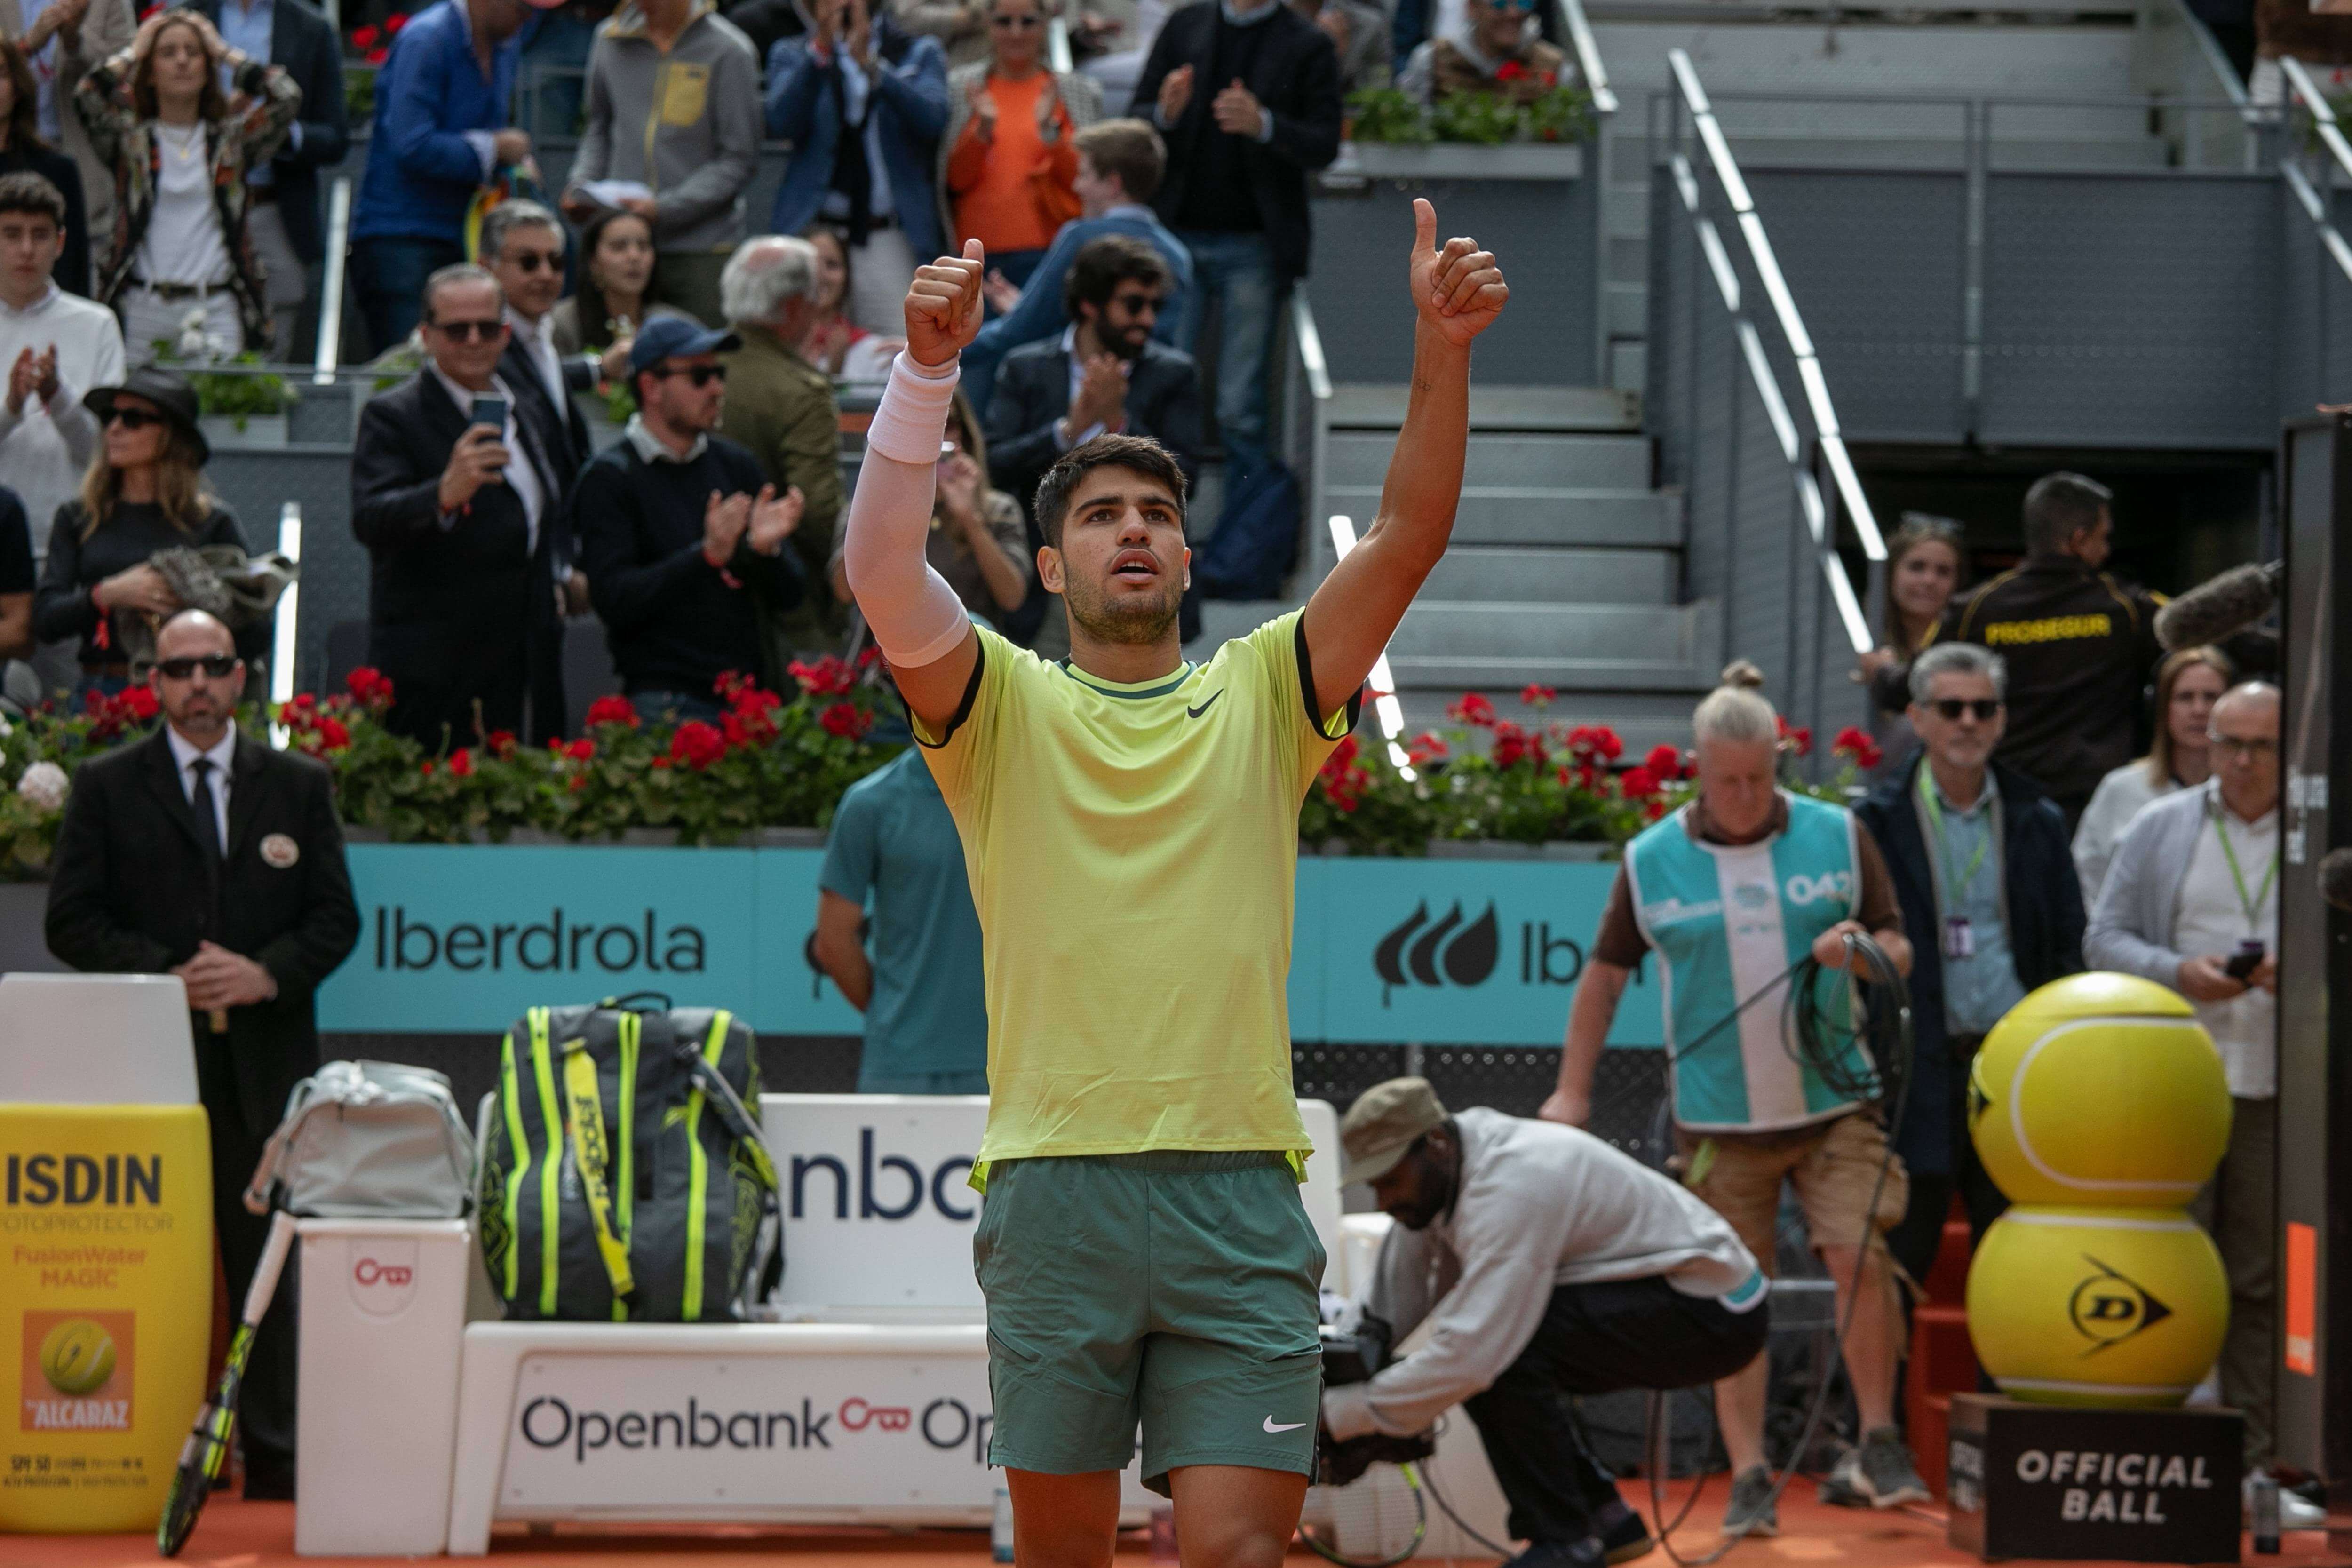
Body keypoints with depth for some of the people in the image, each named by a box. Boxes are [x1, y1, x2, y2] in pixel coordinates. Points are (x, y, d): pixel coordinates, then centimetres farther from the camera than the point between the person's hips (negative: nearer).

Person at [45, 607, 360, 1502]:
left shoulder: (299, 786, 12)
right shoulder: (106, 788, 7)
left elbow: (336, 917, 9)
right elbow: (72, 921, 2)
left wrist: (266, 974, -10)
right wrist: (170, 976, -11)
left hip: (267, 1055, 1)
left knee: (269, 1257, 0)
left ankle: (273, 1455, 3)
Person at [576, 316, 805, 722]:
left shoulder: (736, 464, 13)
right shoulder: (609, 478, -3)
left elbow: (789, 594, 11)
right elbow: (614, 601, -15)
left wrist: (766, 548, -11)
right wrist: (707, 555, -24)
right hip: (666, 701, -5)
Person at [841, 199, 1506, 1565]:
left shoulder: (1259, 697, 12)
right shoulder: (1004, 706, 8)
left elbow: (1408, 542, 1)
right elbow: (883, 569, -9)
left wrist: (1443, 349, -13)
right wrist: (928, 365, -22)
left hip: (1239, 1190, 1)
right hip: (1054, 1185, 0)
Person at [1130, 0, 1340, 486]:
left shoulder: (1309, 45, 1)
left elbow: (1325, 146, -5)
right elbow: (1135, 123, 10)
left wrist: (1264, 125, -24)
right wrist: (1165, 114, -13)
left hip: (1255, 246, -3)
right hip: (1179, 237, 3)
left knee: (1241, 408, -1)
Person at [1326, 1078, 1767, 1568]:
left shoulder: (1512, 1187, -28)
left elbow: (1471, 1353, -32)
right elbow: (1391, 1299, 6)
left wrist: (1340, 1415, -26)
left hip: (1714, 1313, -10)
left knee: (1498, 1346, -24)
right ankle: (1604, 1520, 12)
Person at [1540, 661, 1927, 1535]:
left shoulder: (1837, 837, 3)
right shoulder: (1653, 861, 3)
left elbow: (1899, 953, 8)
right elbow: (1606, 973, 12)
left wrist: (1865, 952, -15)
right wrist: (1572, 1092, 11)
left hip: (1833, 1101, 0)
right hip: (1719, 1118, 0)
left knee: (1859, 1256, -13)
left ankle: (1878, 1446, 2)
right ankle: (1749, 1477, 8)